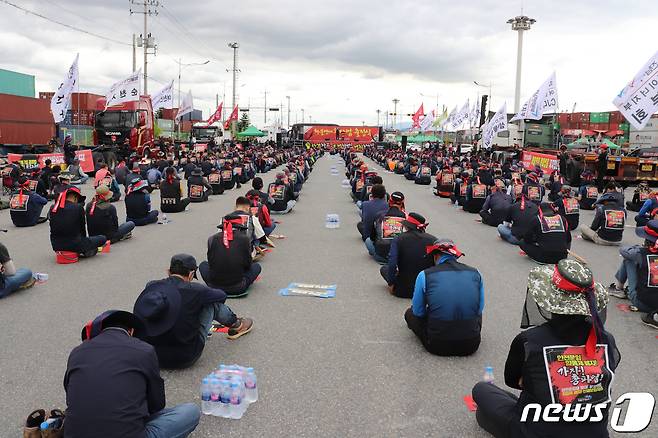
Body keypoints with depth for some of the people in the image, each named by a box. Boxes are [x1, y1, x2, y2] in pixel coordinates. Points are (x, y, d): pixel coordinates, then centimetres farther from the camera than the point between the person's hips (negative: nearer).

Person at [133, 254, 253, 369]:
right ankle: (235, 324, 33)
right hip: (185, 358, -5)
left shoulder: (150, 286, -6)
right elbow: (221, 295, 2)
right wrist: (204, 294, 24)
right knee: (212, 302, 6)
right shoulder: (193, 290, -17)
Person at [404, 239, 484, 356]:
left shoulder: (425, 275, -8)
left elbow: (418, 312, 2)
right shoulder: (475, 273, -1)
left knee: (410, 313, 24)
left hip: (437, 346, -3)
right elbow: (479, 308, 11)